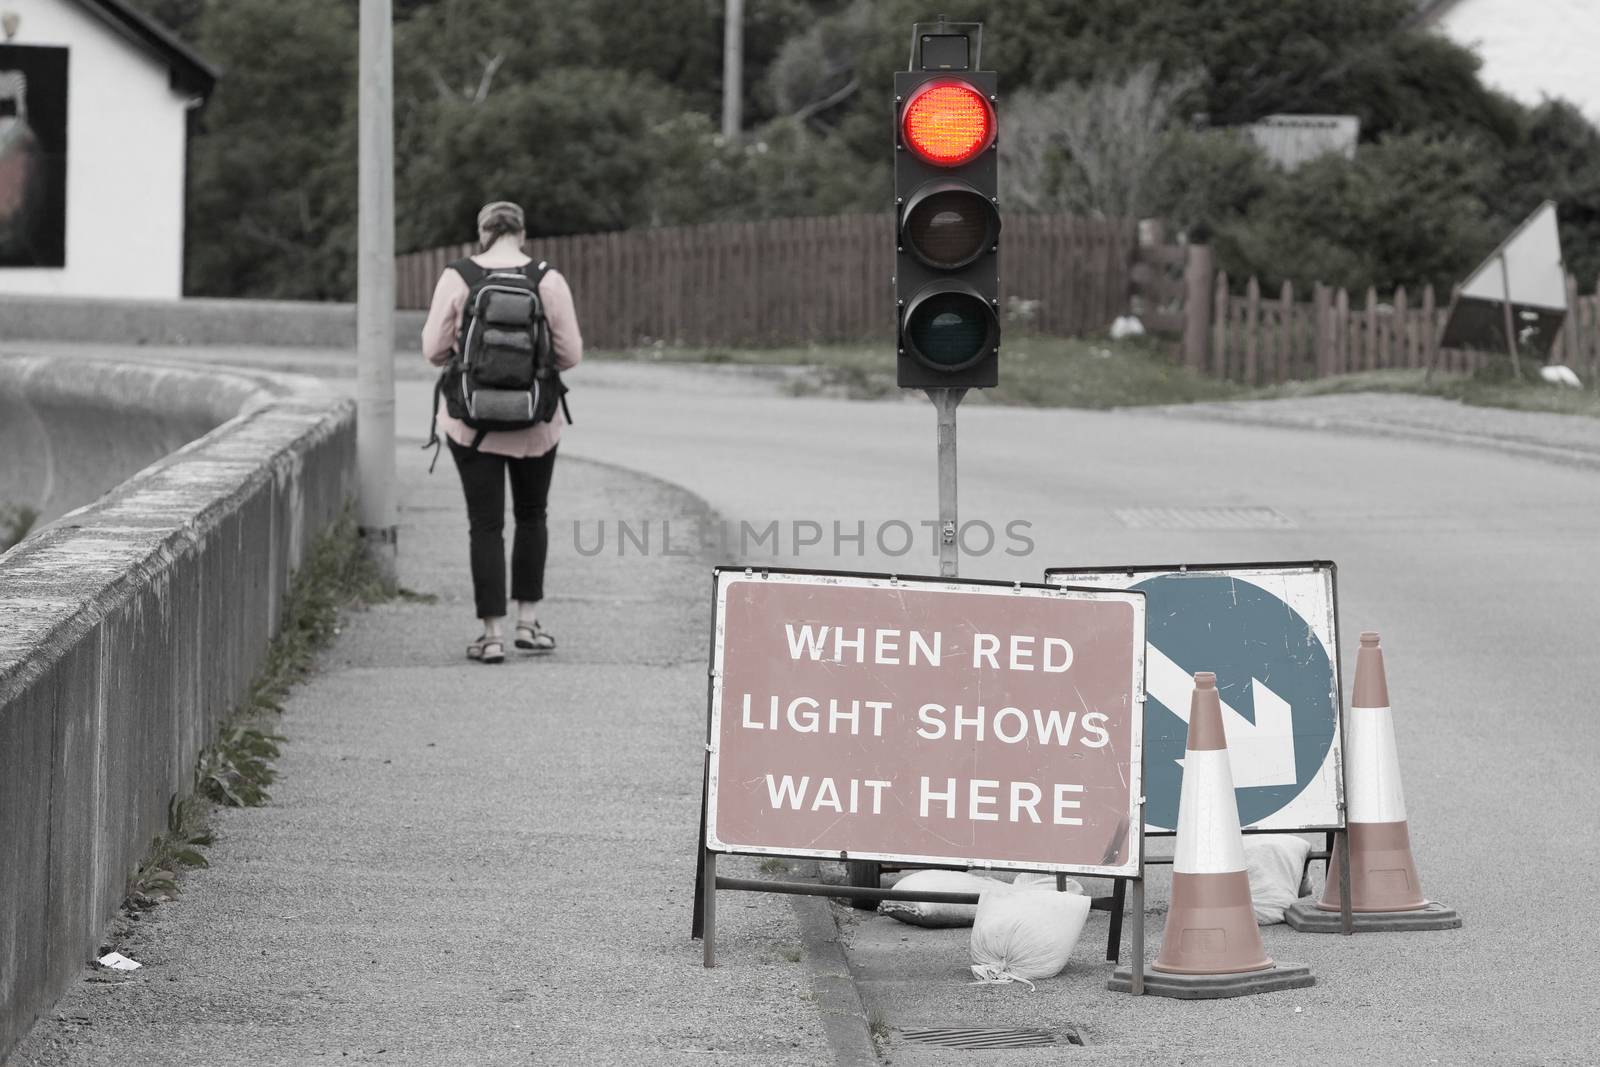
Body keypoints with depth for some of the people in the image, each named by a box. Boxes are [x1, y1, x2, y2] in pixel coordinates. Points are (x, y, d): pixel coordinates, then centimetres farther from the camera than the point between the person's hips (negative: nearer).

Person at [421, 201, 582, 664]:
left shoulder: (456, 279, -8)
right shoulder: (550, 282, -6)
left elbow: (434, 349, -5)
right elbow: (570, 355, -4)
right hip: (535, 422, 1)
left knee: (486, 524, 4)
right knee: (531, 515, 20)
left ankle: (492, 634, 0)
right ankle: (527, 621, 18)